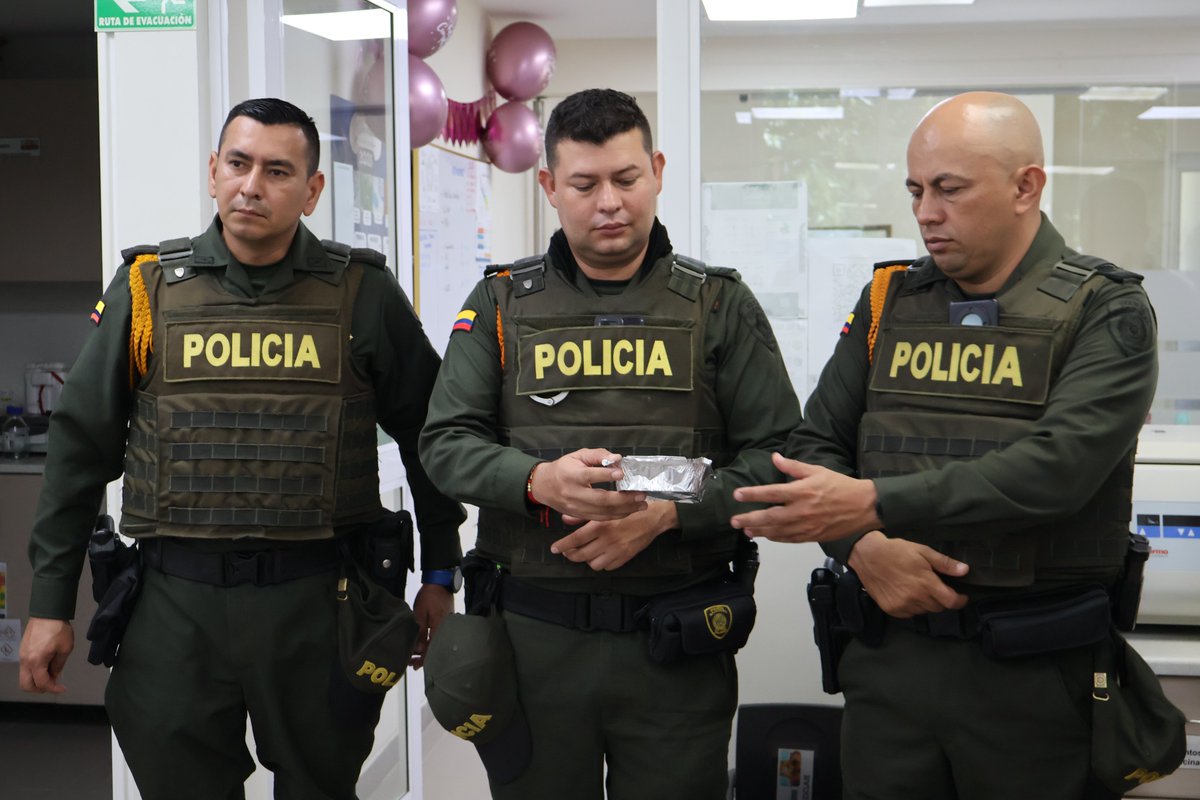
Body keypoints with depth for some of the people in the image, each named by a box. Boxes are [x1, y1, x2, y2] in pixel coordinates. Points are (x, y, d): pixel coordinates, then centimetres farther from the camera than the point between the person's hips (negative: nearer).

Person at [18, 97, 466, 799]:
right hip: (176, 604, 1)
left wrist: (439, 576, 8)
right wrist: (51, 603, 5)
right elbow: (82, 447, 6)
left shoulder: (364, 294, 0)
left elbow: (427, 435, 7)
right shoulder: (148, 287, 3)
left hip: (318, 602, -1)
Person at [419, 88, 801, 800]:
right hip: (531, 633, 1)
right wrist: (538, 481, -20)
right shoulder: (502, 302, 6)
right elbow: (446, 443, 0)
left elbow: (780, 454, -2)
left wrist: (667, 513, -17)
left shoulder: (720, 305, 3)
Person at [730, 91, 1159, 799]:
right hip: (891, 653, 4)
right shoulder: (890, 302, 6)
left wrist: (873, 503, -28)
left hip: (1034, 675, -3)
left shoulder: (1107, 312, -6)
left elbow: (1057, 467, -21)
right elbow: (815, 446, 6)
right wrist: (863, 547, -13)